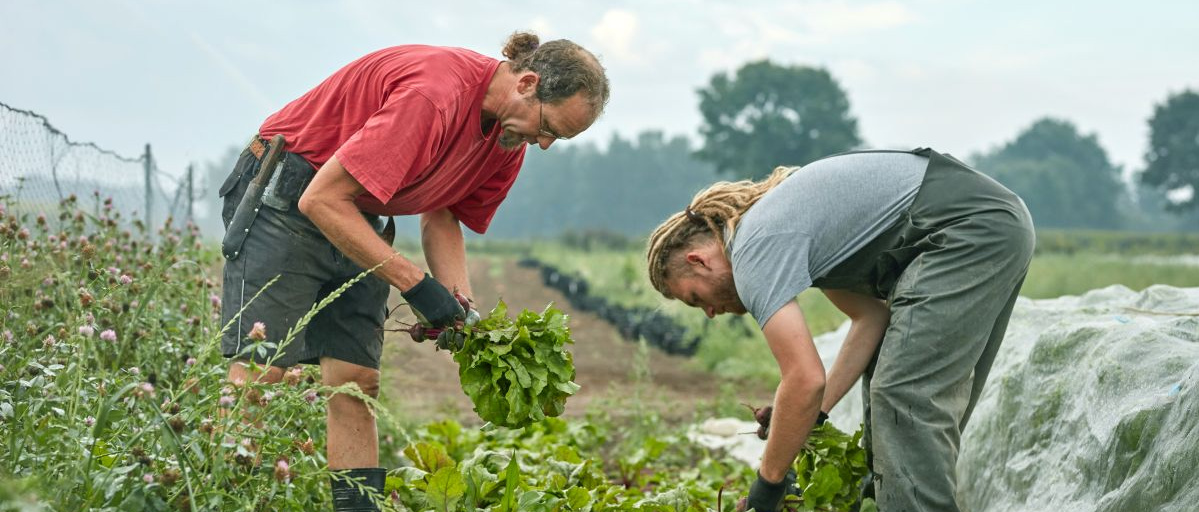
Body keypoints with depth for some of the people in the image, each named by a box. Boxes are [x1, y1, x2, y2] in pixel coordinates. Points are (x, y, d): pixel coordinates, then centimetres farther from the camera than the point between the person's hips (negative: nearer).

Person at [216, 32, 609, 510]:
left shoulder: (508, 136, -2)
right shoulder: (436, 94, -30)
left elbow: (441, 217, 10)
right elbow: (321, 201, -29)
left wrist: (461, 302, -8)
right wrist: (414, 283, -26)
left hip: (358, 219, 8)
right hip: (286, 197, -8)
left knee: (356, 381, 1)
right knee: (260, 369, -15)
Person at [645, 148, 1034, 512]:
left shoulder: (754, 250, -10)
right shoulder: (772, 219, 20)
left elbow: (806, 379, -17)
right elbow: (872, 317, 18)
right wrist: (815, 414, 13)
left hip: (970, 230, -11)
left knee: (906, 397, -13)